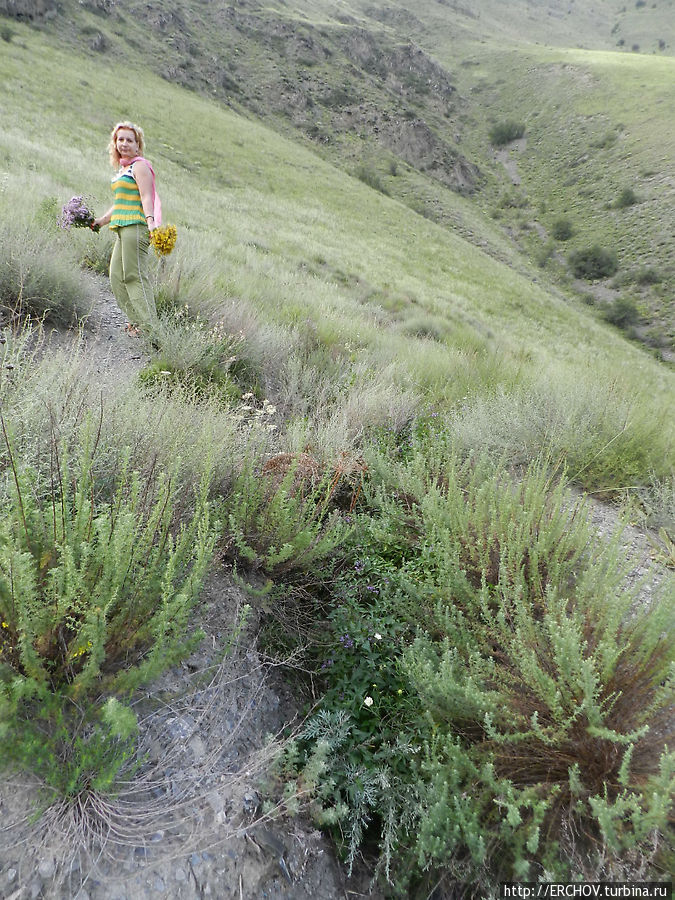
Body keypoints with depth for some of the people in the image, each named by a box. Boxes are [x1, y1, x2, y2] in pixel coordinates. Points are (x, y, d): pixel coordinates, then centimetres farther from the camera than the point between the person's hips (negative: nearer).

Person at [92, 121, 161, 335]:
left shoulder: (140, 165, -2)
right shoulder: (122, 169, 25)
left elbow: (146, 197, -14)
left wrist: (151, 221, -30)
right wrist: (100, 221, 31)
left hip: (136, 226, -10)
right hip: (122, 228, 10)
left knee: (135, 275, -15)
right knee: (117, 276, 5)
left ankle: (148, 324, -16)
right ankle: (135, 319, 5)